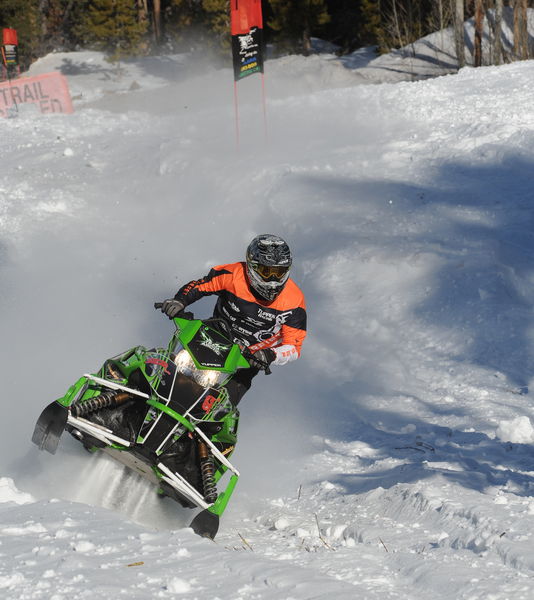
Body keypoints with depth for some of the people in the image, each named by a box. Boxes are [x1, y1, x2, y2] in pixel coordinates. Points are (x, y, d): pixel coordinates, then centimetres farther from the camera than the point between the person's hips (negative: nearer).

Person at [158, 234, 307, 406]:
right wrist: (179, 301, -28)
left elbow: (294, 347, -19)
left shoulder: (294, 300, -21)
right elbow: (196, 286, -6)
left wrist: (270, 356, -40)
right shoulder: (233, 275, -21)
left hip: (250, 357, -1)